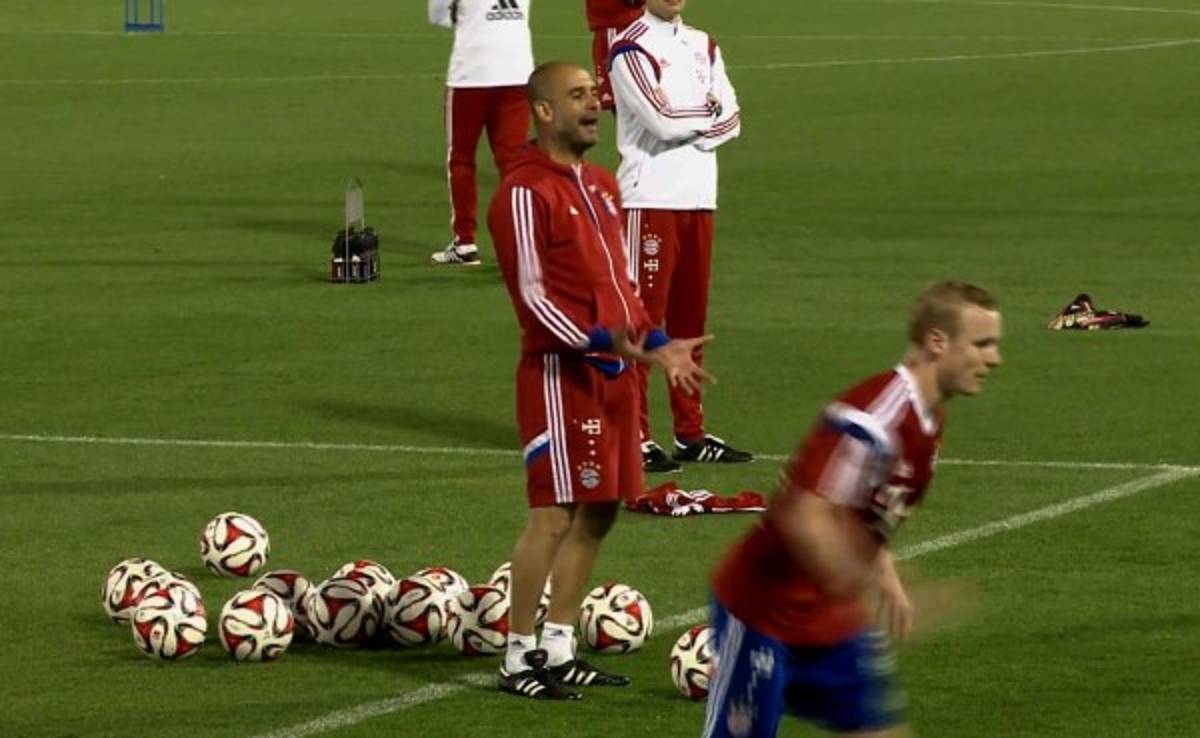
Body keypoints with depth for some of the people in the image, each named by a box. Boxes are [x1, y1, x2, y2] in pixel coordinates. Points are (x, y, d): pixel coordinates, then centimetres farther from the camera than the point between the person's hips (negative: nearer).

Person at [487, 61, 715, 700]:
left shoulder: (601, 187, 17)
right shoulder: (525, 193, -12)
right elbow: (532, 294, -16)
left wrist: (655, 344, 12)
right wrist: (599, 341, -26)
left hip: (612, 372, 9)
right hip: (561, 374, -9)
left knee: (598, 512, 10)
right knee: (554, 515, -9)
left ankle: (558, 648, 18)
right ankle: (519, 659, -2)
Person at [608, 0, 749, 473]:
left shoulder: (703, 46, 16)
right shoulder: (631, 50, -7)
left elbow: (731, 119, 5)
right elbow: (663, 122, -18)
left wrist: (683, 118, -10)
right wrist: (708, 111, -1)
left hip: (698, 198, 7)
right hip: (650, 199, -7)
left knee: (690, 318, 12)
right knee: (643, 317, -7)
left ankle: (691, 433, 18)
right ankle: (635, 438, -5)